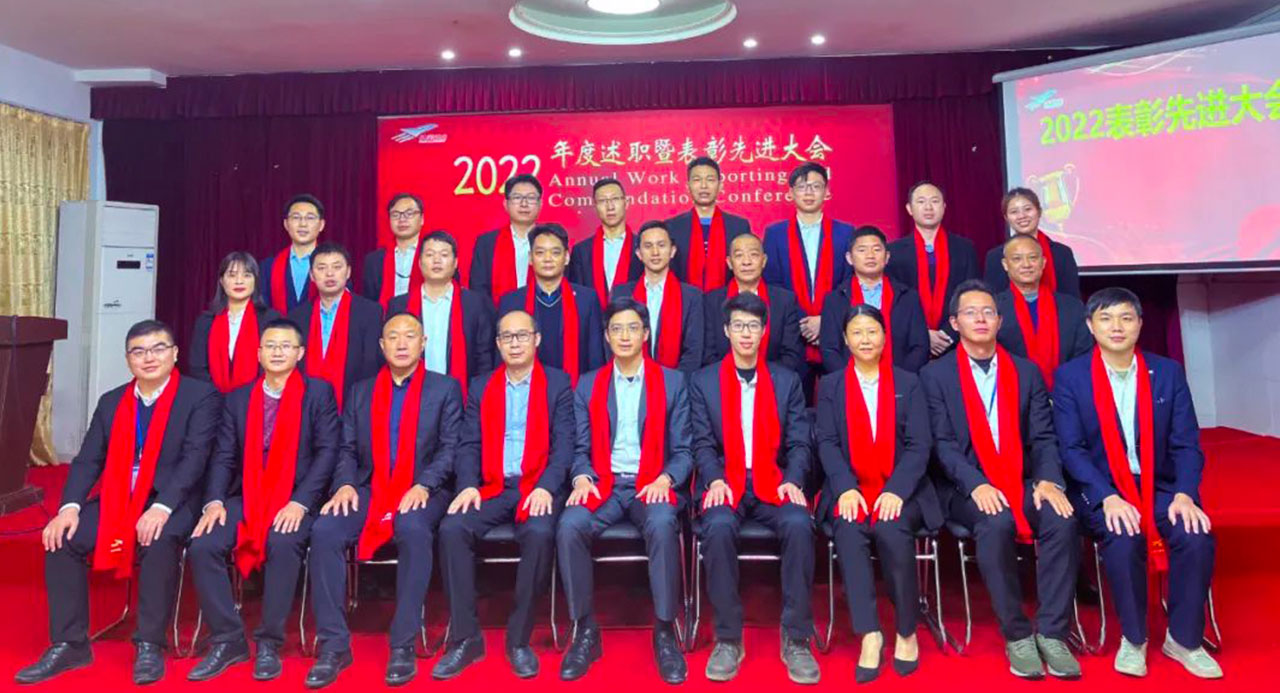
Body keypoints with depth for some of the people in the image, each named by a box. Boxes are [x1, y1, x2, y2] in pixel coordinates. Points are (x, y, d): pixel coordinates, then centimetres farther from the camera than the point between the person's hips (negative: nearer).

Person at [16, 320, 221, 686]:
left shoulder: (201, 395, -5)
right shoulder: (111, 402, 14)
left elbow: (194, 458, -15)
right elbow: (87, 460, 6)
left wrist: (161, 507, -28)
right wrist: (70, 506, -12)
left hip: (172, 502, -6)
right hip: (117, 500, 6)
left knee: (160, 542, -34)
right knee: (61, 539, -15)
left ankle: (150, 645, -19)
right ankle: (69, 645, -1)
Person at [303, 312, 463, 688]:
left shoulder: (445, 388, 7)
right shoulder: (360, 391, 17)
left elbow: (450, 448, -2)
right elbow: (347, 450, 11)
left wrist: (423, 486, -17)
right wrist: (345, 484, -9)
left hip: (421, 491, -3)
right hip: (367, 490, 3)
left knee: (413, 529, -36)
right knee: (324, 531, -25)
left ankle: (403, 645, -24)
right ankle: (333, 644, -14)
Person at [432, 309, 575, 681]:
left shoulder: (558, 383, 8)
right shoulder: (481, 386, 16)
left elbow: (564, 443, -2)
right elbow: (469, 444, 8)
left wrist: (545, 487, -18)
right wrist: (469, 485, -11)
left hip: (537, 487, -2)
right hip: (491, 488, 3)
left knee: (540, 533, -32)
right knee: (451, 530, -24)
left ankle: (519, 639, -14)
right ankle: (466, 638, -13)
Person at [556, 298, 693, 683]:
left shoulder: (672, 382, 8)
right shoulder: (588, 385, 13)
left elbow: (683, 450, 5)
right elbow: (581, 449, 9)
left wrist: (665, 480, -14)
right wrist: (581, 477, -12)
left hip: (653, 485, -1)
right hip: (604, 484, 2)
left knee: (662, 526, -35)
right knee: (569, 526, -29)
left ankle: (665, 632, -18)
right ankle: (585, 630, -12)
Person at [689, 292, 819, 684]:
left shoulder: (787, 381, 13)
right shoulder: (703, 382, 10)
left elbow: (799, 442, 6)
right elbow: (702, 442, 2)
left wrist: (793, 481, -12)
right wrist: (715, 480, -16)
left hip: (772, 483, 1)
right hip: (725, 483, -1)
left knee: (799, 524, -31)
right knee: (718, 528, -33)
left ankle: (796, 638, -16)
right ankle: (728, 638, -17)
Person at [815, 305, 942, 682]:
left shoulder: (908, 383, 10)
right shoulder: (830, 385, 11)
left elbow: (920, 444, 0)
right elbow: (827, 442, 0)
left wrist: (896, 490, -16)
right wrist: (846, 488, -17)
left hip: (899, 490, 0)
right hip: (850, 489, 1)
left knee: (890, 530, -30)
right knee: (848, 531, -31)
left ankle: (906, 631, -9)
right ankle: (870, 634, -21)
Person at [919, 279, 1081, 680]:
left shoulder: (1027, 372, 13)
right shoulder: (935, 375, 3)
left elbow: (1043, 437, 5)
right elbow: (942, 444, -6)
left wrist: (1048, 480, -14)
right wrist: (977, 485, -22)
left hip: (1023, 482, 3)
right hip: (966, 489, -3)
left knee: (1062, 519, -27)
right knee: (996, 524, -33)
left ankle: (1051, 634, -15)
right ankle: (1016, 636, -16)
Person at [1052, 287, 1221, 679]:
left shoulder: (1168, 372, 5)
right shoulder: (1070, 377, -3)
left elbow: (1186, 444, 1)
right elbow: (1071, 449, -8)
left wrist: (1184, 494, -16)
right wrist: (1109, 498, -22)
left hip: (1160, 486, 3)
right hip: (1101, 489, -3)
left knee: (1197, 537, -25)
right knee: (1123, 539, -30)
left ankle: (1183, 639, -2)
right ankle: (1133, 639, -6)